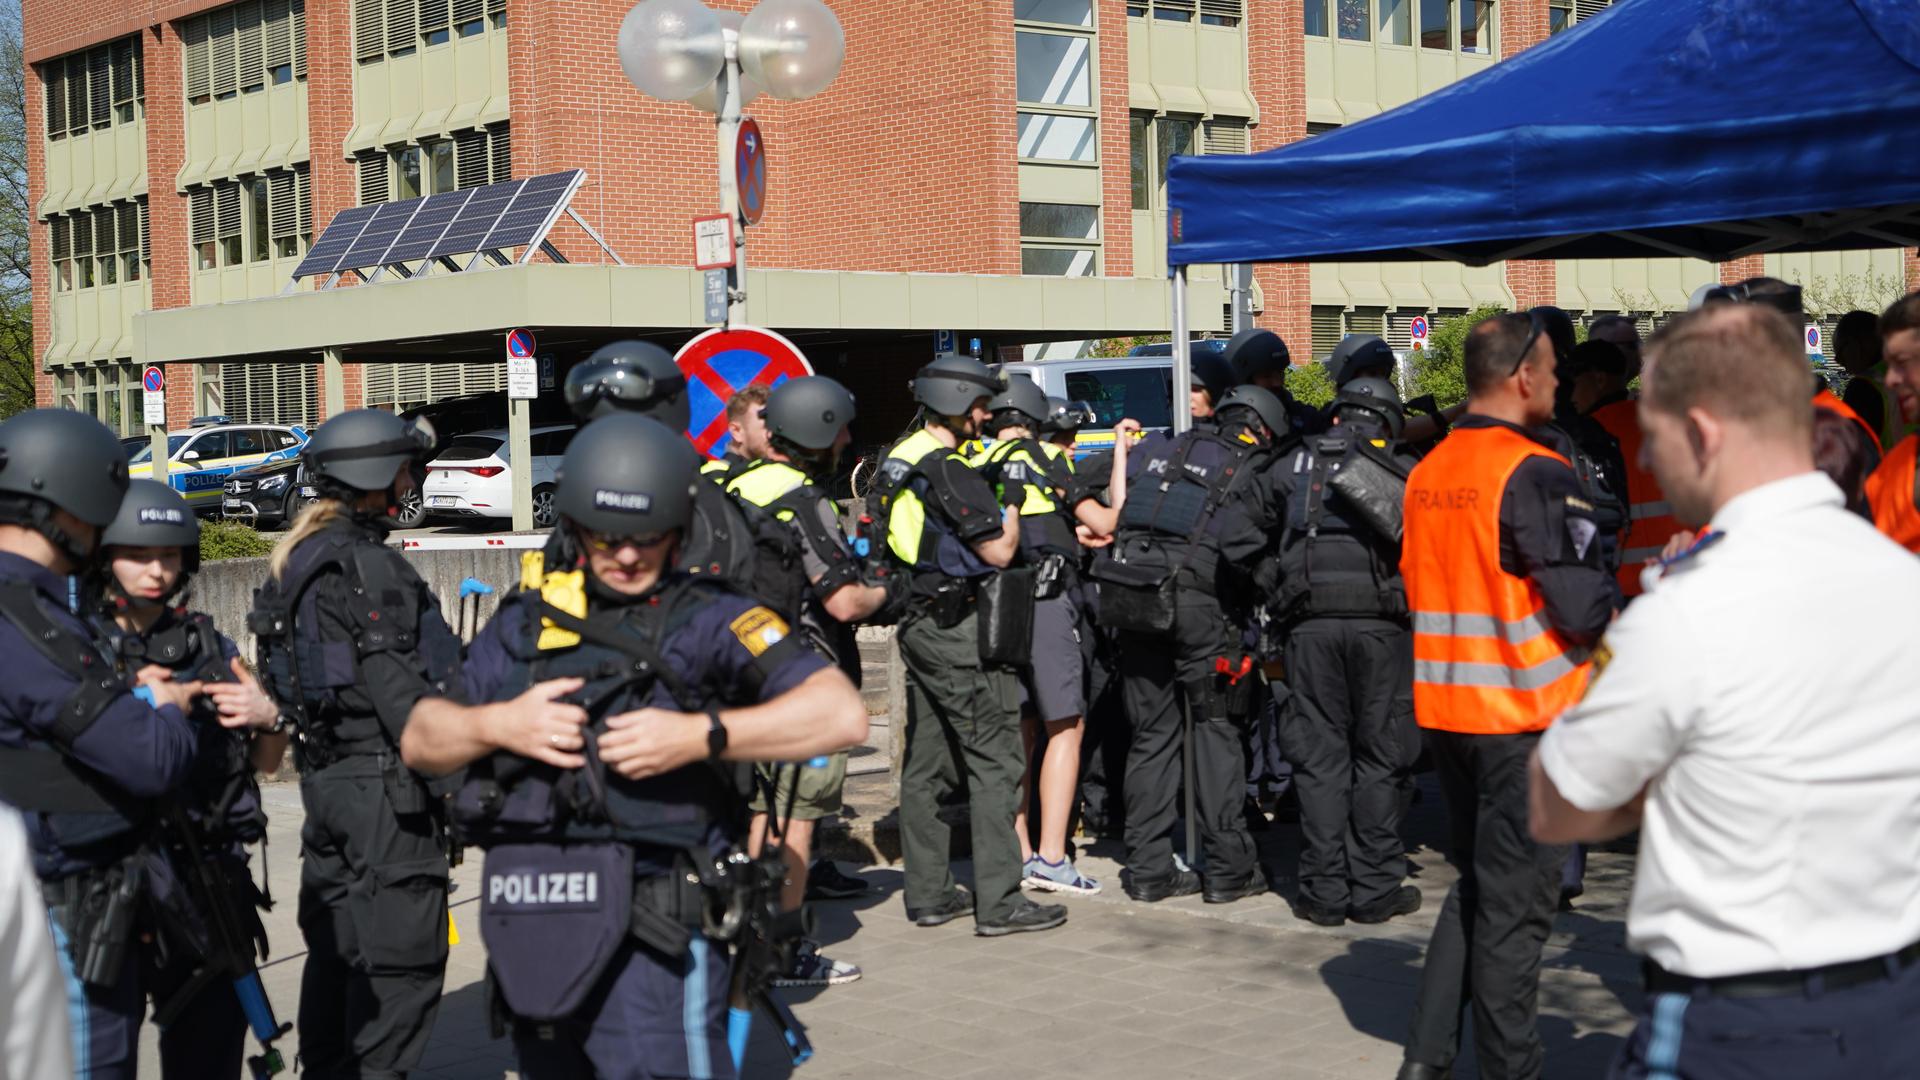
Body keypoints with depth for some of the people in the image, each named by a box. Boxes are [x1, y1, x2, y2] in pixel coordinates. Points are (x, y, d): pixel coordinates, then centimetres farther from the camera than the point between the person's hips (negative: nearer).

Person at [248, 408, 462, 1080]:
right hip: (382, 779, -10)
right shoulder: (367, 564, -15)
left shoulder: (297, 559, 15)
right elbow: (393, 684, -20)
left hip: (323, 772, 10)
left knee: (336, 946, 17)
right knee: (401, 951, -4)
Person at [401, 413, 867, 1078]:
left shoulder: (707, 621, -2)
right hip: (531, 940, 5)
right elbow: (420, 741, 15)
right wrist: (497, 724, -5)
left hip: (653, 945, -5)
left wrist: (698, 737, -20)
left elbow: (842, 715, -14)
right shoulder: (525, 621, 13)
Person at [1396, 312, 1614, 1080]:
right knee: (1516, 901, 3)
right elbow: (1585, 604, -18)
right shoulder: (1535, 473, -16)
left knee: (1475, 881, 19)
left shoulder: (1428, 471, 7)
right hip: (1524, 713, -7)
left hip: (1445, 707, 7)